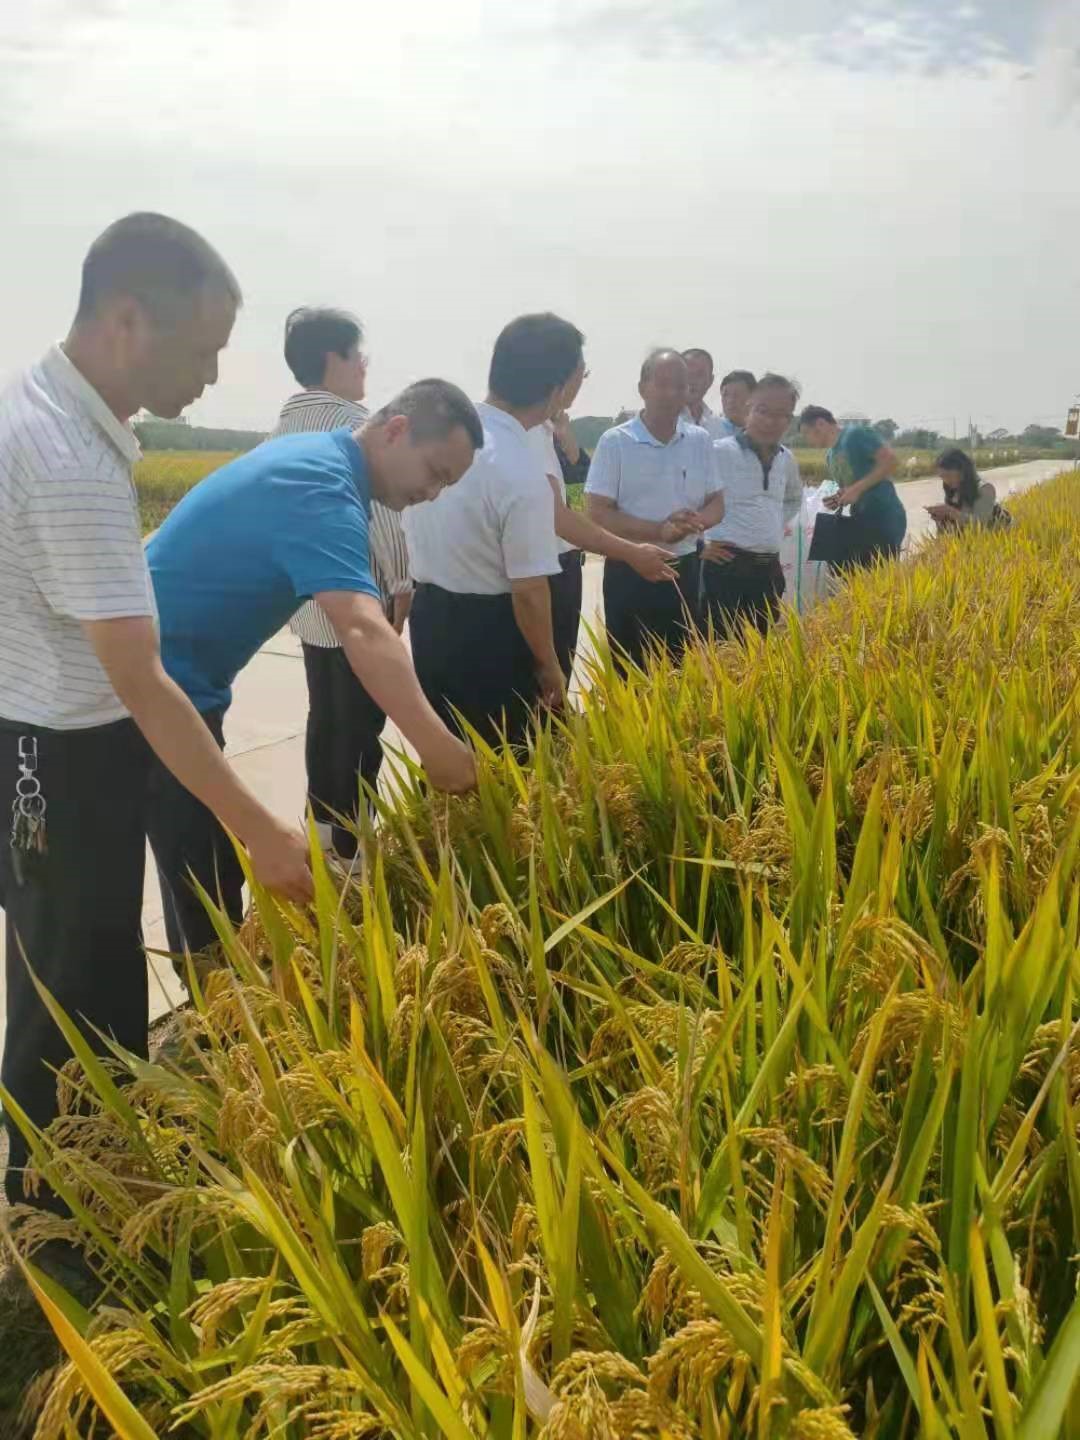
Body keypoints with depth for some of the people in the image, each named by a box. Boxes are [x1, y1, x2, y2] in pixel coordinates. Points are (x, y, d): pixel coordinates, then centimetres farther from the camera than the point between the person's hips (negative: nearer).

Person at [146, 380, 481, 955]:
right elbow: (364, 631, -41)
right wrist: (437, 748, -49)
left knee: (209, 874, 16)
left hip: (168, 679, 10)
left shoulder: (315, 453, 8)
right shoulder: (321, 488, -25)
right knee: (208, 888, -5)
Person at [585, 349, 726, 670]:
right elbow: (597, 513, -12)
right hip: (629, 573, -4)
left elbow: (717, 505, 10)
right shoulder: (615, 442, -8)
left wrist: (695, 522, -14)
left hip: (684, 570, 4)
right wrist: (660, 530, -21)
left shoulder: (700, 441, 5)